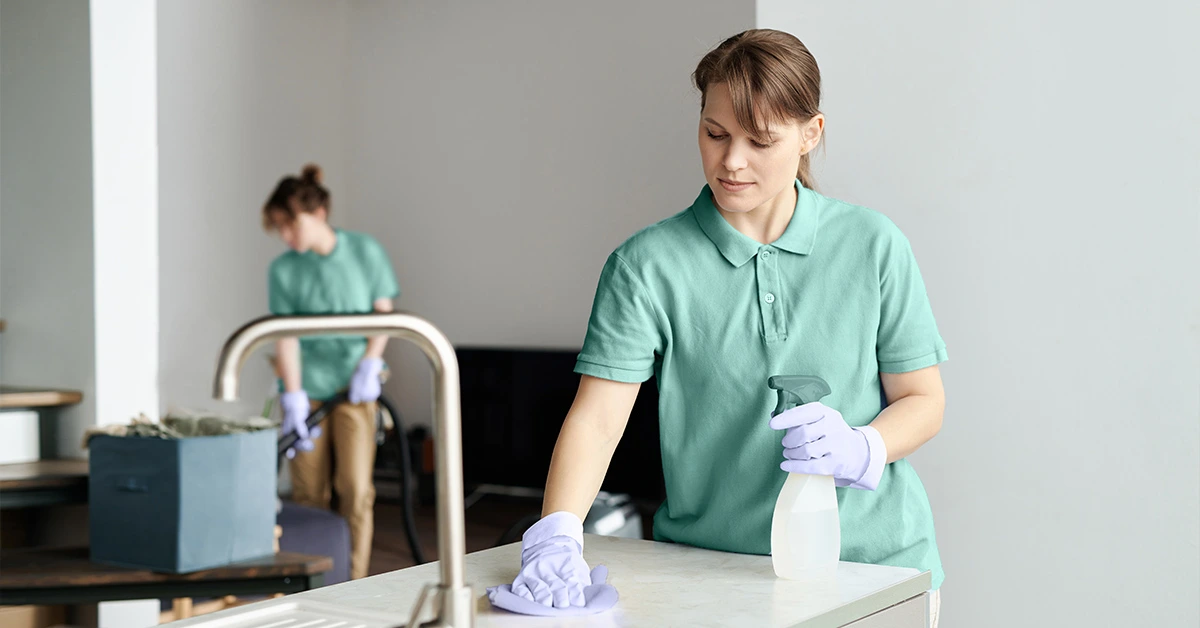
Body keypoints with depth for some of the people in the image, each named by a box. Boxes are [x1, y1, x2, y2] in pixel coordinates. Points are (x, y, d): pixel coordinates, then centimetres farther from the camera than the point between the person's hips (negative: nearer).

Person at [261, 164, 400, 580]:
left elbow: (383, 313, 2)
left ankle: (354, 585, 1)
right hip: (307, 389, 1)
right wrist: (294, 402, -14)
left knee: (356, 489, -7)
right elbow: (286, 338, -7)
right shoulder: (283, 270, -3)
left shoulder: (365, 252, -4)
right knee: (309, 495, 3)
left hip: (354, 389, -1)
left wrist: (369, 366, -10)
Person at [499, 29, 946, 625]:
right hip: (705, 569, -1)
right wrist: (557, 535, -30)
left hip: (869, 559, 1)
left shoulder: (874, 247, -2)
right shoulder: (647, 264, -6)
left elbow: (922, 400, 2)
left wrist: (858, 450, -19)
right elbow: (597, 415, -14)